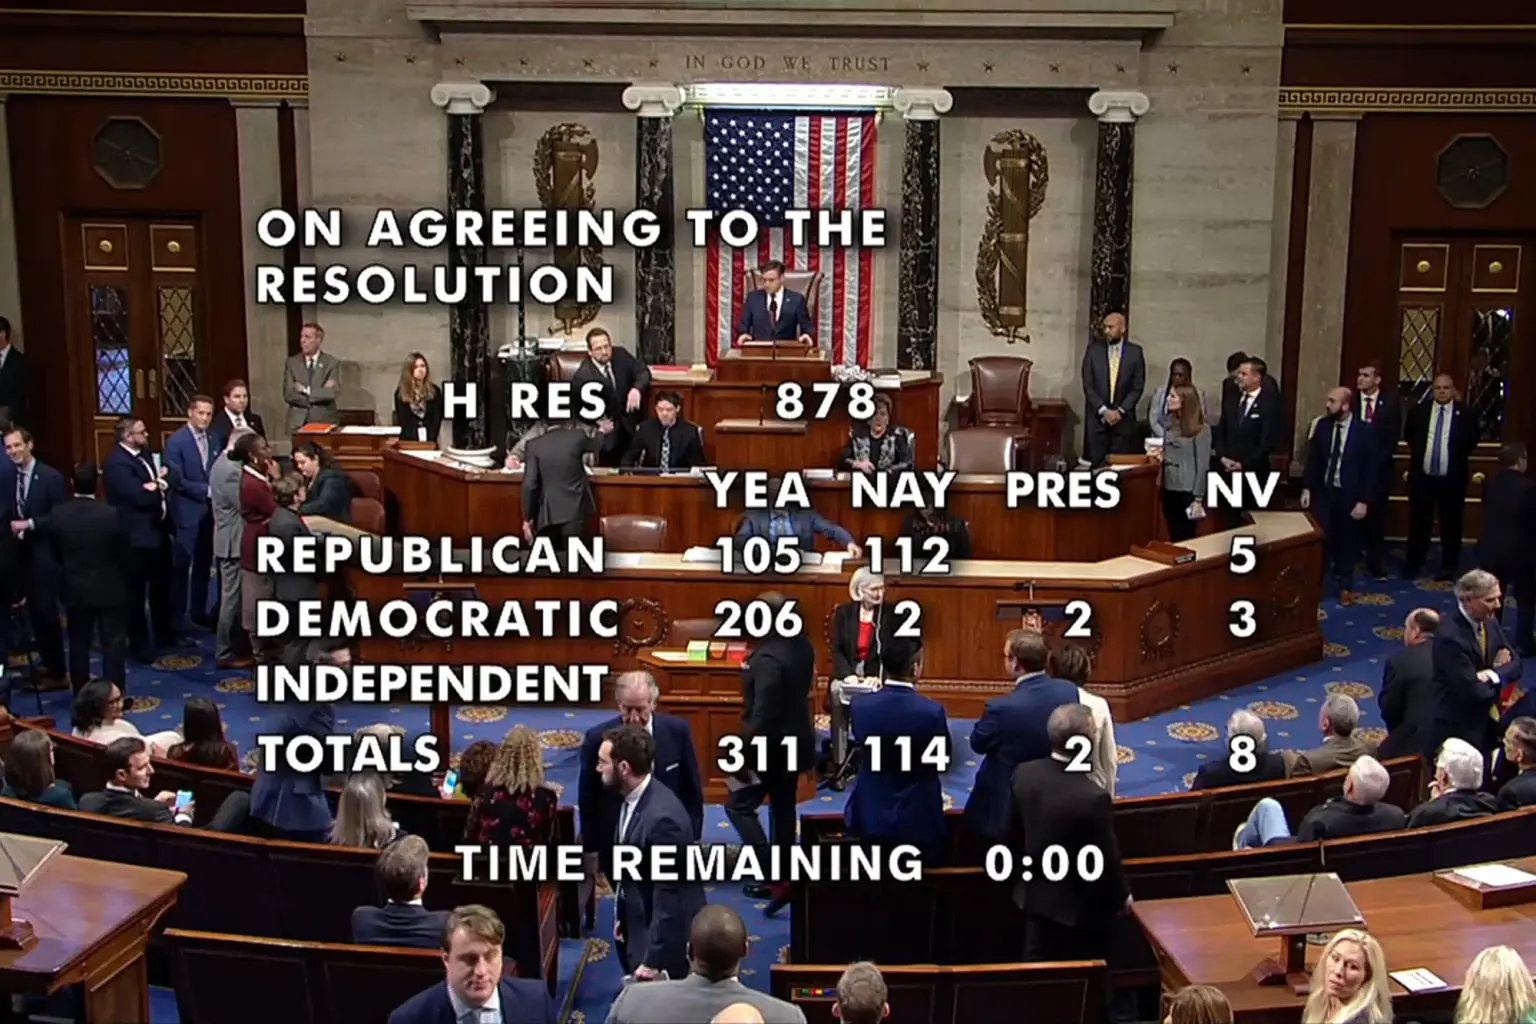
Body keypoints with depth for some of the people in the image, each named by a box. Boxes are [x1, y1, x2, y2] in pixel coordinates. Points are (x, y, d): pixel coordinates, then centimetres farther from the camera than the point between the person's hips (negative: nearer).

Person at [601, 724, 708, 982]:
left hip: (666, 941, -9)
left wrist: (653, 960, -22)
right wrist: (622, 916, 16)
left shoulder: (662, 817, -29)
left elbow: (668, 897, -26)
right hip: (638, 929, 9)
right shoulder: (632, 799, 0)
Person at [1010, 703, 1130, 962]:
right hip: (1080, 904, -5)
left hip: (1036, 895, 5)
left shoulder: (1023, 774, -12)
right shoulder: (1093, 797, -31)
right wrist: (1122, 895, 0)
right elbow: (1105, 859, -19)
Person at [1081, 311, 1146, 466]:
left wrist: (1120, 411, -9)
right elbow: (1087, 385, -1)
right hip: (1097, 417, 0)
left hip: (1123, 418, 0)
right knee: (1096, 464, -2)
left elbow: (1138, 387, 1)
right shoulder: (1093, 349, 2)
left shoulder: (1135, 352, 1)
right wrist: (1103, 410, -10)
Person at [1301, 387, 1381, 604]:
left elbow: (1371, 468, -9)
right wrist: (1307, 488, 2)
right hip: (1324, 491, 2)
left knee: (1347, 542, 11)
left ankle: (1345, 587, 26)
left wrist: (1364, 501, -12)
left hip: (1350, 496, -2)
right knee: (1320, 538, -1)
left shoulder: (1364, 432, -12)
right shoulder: (1322, 425, -2)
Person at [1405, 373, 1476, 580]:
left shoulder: (1465, 414, -5)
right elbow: (1409, 435, 16)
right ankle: (1413, 566, 20)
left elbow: (1472, 441, 4)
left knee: (1451, 525, 7)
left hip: (1452, 479, -2)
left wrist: (1458, 457, -1)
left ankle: (1448, 568, 18)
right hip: (1422, 477, 2)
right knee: (1419, 524, 10)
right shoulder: (1418, 411, 1)